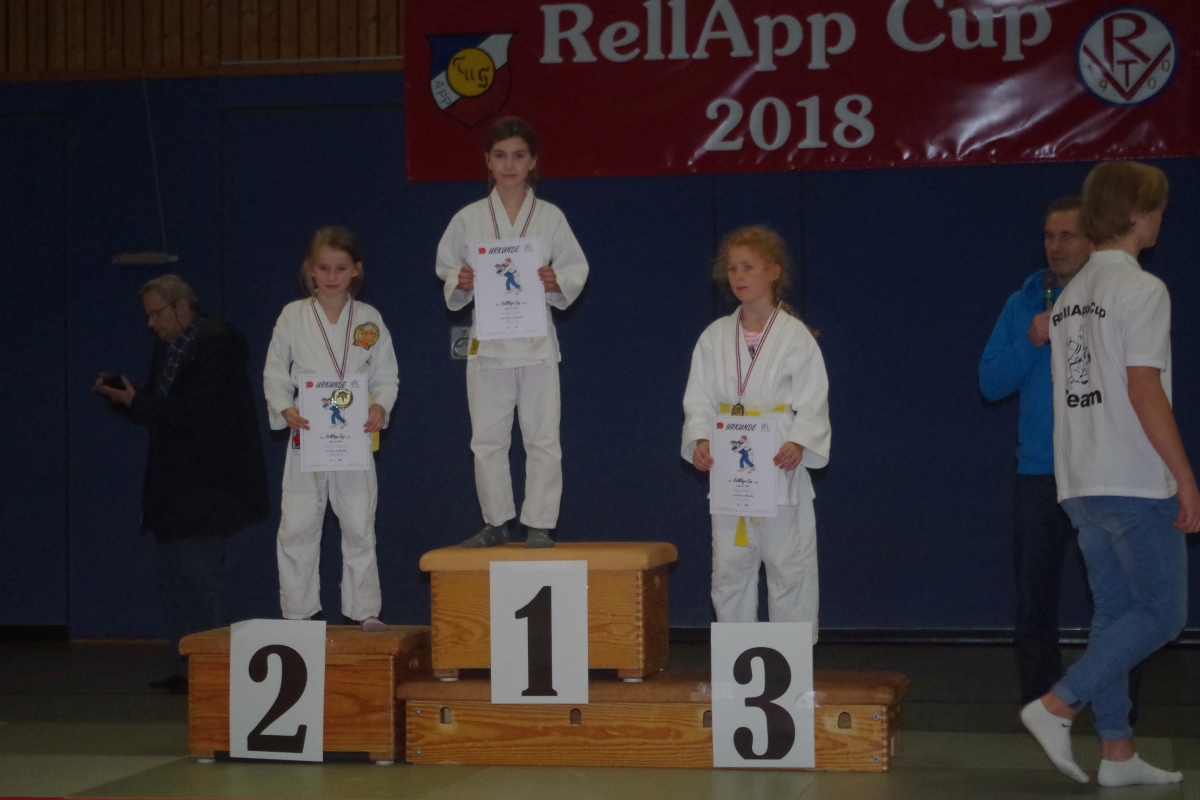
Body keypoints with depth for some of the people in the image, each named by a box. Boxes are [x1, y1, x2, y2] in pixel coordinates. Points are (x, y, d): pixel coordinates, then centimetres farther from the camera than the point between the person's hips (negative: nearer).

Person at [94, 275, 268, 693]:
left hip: (205, 484, -9)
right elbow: (158, 409, 14)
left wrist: (136, 402, -19)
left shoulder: (215, 346, -12)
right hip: (177, 484, 9)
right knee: (172, 572, 10)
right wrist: (120, 395, -2)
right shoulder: (168, 351, 14)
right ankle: (187, 666, 16)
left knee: (199, 570, -10)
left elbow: (195, 411, -20)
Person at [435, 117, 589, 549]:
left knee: (542, 438, 0)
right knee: (487, 439, 6)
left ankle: (539, 525, 8)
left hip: (537, 342, -1)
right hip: (487, 342, 1)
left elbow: (576, 269, 5)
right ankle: (497, 521, 18)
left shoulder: (550, 218, 2)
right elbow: (447, 270, 10)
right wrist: (460, 283, -11)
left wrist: (559, 283, -16)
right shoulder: (469, 219, 4)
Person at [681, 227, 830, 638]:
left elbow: (813, 402, -6)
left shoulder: (795, 336, -3)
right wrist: (700, 440, -13)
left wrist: (799, 443, -22)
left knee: (789, 569, -1)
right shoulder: (715, 337, 7)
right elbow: (699, 399, 5)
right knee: (730, 572, 9)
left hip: (779, 469, -4)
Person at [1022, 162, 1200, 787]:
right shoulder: (1141, 289, -10)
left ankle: (1116, 752, 10)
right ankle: (1057, 707, -9)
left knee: (1114, 612, 11)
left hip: (1080, 483, 9)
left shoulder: (1069, 296, 15)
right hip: (1136, 483, -9)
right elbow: (1144, 390, -16)